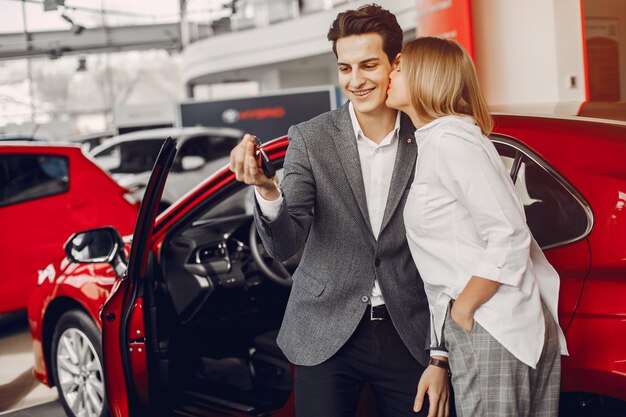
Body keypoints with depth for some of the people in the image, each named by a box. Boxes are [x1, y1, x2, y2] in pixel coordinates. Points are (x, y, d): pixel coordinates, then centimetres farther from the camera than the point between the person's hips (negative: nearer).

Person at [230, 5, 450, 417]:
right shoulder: (310, 138, -6)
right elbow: (285, 246, -11)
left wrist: (441, 359, 1)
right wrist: (266, 190, -31)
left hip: (408, 337, 1)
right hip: (327, 336, 0)